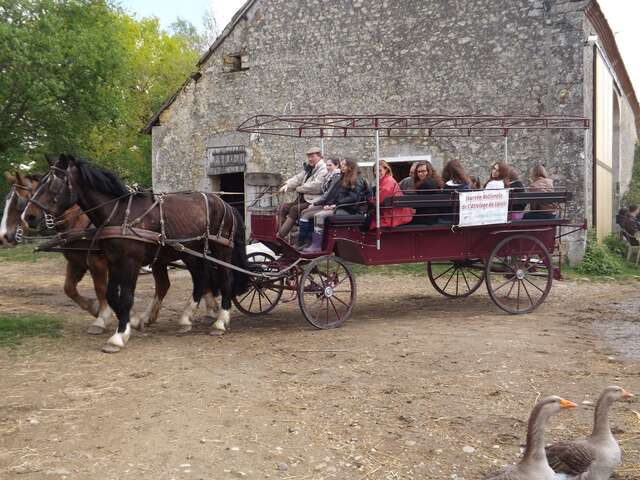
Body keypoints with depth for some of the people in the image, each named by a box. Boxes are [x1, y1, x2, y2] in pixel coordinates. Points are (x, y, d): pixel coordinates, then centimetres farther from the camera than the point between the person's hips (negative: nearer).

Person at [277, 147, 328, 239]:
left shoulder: (323, 170, -10)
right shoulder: (308, 168, 20)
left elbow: (315, 186, -21)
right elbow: (298, 178, 15)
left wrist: (299, 188, -10)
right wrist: (287, 185, -4)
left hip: (313, 201, -9)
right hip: (302, 198, 10)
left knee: (294, 209, -28)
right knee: (283, 207, -8)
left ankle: (280, 236, -29)